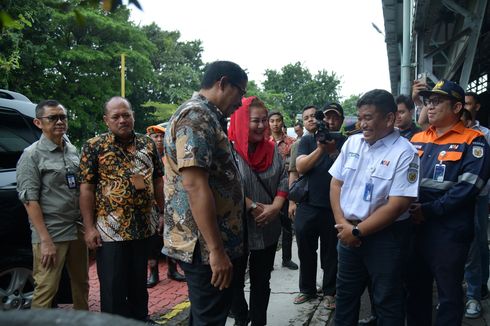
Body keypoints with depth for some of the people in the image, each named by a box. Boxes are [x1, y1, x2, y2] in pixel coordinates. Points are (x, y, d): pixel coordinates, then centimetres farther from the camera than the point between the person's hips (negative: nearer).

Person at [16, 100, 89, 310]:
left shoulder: (72, 150, 11)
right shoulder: (32, 155, -6)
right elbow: (30, 200, -11)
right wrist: (45, 240, -17)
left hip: (78, 231, 6)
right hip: (51, 234, -6)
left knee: (81, 285, 14)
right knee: (45, 290, -4)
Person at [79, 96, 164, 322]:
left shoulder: (148, 144, 7)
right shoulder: (94, 147, -4)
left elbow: (158, 181, 12)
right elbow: (86, 188, -7)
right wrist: (89, 227, -12)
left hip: (144, 227, 4)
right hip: (110, 230, -4)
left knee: (139, 282, 18)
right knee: (113, 287, 3)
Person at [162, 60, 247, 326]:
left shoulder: (207, 117, 17)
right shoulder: (196, 116, -16)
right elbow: (195, 186, -25)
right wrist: (216, 249, -24)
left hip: (212, 243, 10)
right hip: (206, 246, -10)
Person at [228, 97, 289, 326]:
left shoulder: (272, 149, 4)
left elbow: (283, 180, 4)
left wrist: (275, 207, -11)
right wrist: (254, 208, -20)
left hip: (268, 228, 5)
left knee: (262, 280, 15)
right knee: (236, 279, 12)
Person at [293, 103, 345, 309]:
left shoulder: (345, 143, 3)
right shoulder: (308, 141, 4)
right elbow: (300, 167, -9)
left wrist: (334, 152, -20)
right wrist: (320, 149, -21)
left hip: (334, 207, -1)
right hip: (307, 206, 1)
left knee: (331, 252, 9)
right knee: (306, 251, 12)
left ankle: (329, 292, 23)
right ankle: (307, 289, 27)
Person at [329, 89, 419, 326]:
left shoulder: (404, 153, -15)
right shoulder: (352, 143, 3)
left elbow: (397, 205, -19)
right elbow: (336, 183, 6)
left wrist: (358, 231, -15)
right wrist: (342, 223, -7)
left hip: (386, 236, -5)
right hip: (348, 233, 5)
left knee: (387, 300, 9)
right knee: (345, 294, 19)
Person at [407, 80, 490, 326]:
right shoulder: (417, 140, 12)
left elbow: (467, 187, -16)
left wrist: (429, 210, -18)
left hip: (449, 231, -5)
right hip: (414, 227, 6)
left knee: (449, 293, 6)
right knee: (415, 287, 17)